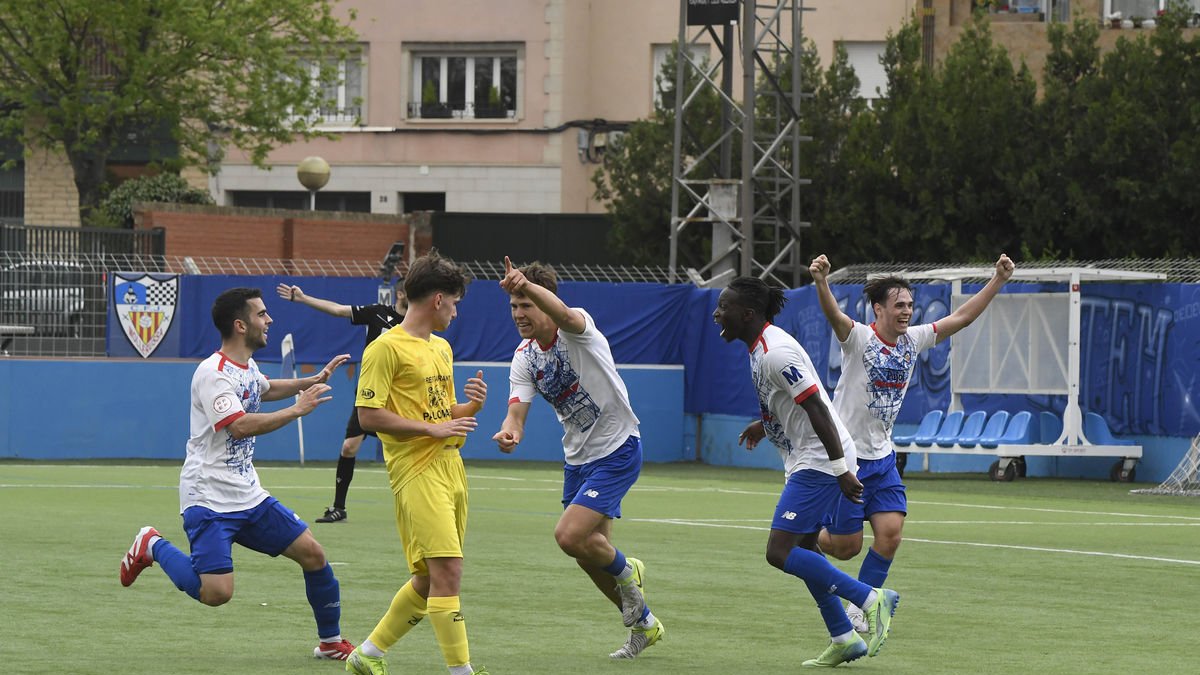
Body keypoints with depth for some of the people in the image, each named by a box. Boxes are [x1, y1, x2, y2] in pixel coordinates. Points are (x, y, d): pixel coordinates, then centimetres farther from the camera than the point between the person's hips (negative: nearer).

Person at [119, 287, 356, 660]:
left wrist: (315, 380, 28)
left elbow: (266, 389, 37)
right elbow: (240, 425, -30)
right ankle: (152, 546, 7)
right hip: (208, 499, -9)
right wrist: (297, 410, -24)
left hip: (249, 496, 9)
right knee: (216, 592, -19)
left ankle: (330, 642, 20)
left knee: (312, 553, 4)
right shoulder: (213, 373, -18)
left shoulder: (248, 368, 11)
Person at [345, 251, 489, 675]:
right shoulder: (386, 348, -8)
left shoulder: (442, 349, 20)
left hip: (450, 466, 9)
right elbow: (368, 416, -14)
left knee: (430, 579, 11)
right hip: (416, 471, -9)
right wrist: (434, 428, -15)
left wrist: (471, 406, 6)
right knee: (447, 569, -15)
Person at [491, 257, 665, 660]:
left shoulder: (578, 329, -19)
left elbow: (563, 314, -45)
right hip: (578, 456, 8)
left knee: (570, 537, -20)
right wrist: (509, 431, -37)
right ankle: (644, 625, 33)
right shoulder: (524, 358, 0)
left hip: (617, 450, -8)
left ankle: (626, 572, 12)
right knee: (590, 546, 13)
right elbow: (518, 408, -12)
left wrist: (527, 284, -65)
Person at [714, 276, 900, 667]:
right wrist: (764, 424, 33)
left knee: (780, 553, -13)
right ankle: (844, 639, 19)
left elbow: (818, 408, -24)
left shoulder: (776, 353, -21)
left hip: (818, 462, -11)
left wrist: (841, 470, -25)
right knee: (803, 552, 15)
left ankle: (872, 599, -11)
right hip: (805, 461, 11)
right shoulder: (763, 347, 11)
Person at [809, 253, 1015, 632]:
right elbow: (833, 315, -36)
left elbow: (962, 317, 9)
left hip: (882, 458, 6)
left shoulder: (913, 340, 3)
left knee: (890, 533, -6)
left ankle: (861, 609, 11)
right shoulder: (859, 338, -16)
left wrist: (998, 280, 3)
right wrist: (821, 281, -56)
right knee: (847, 545, -5)